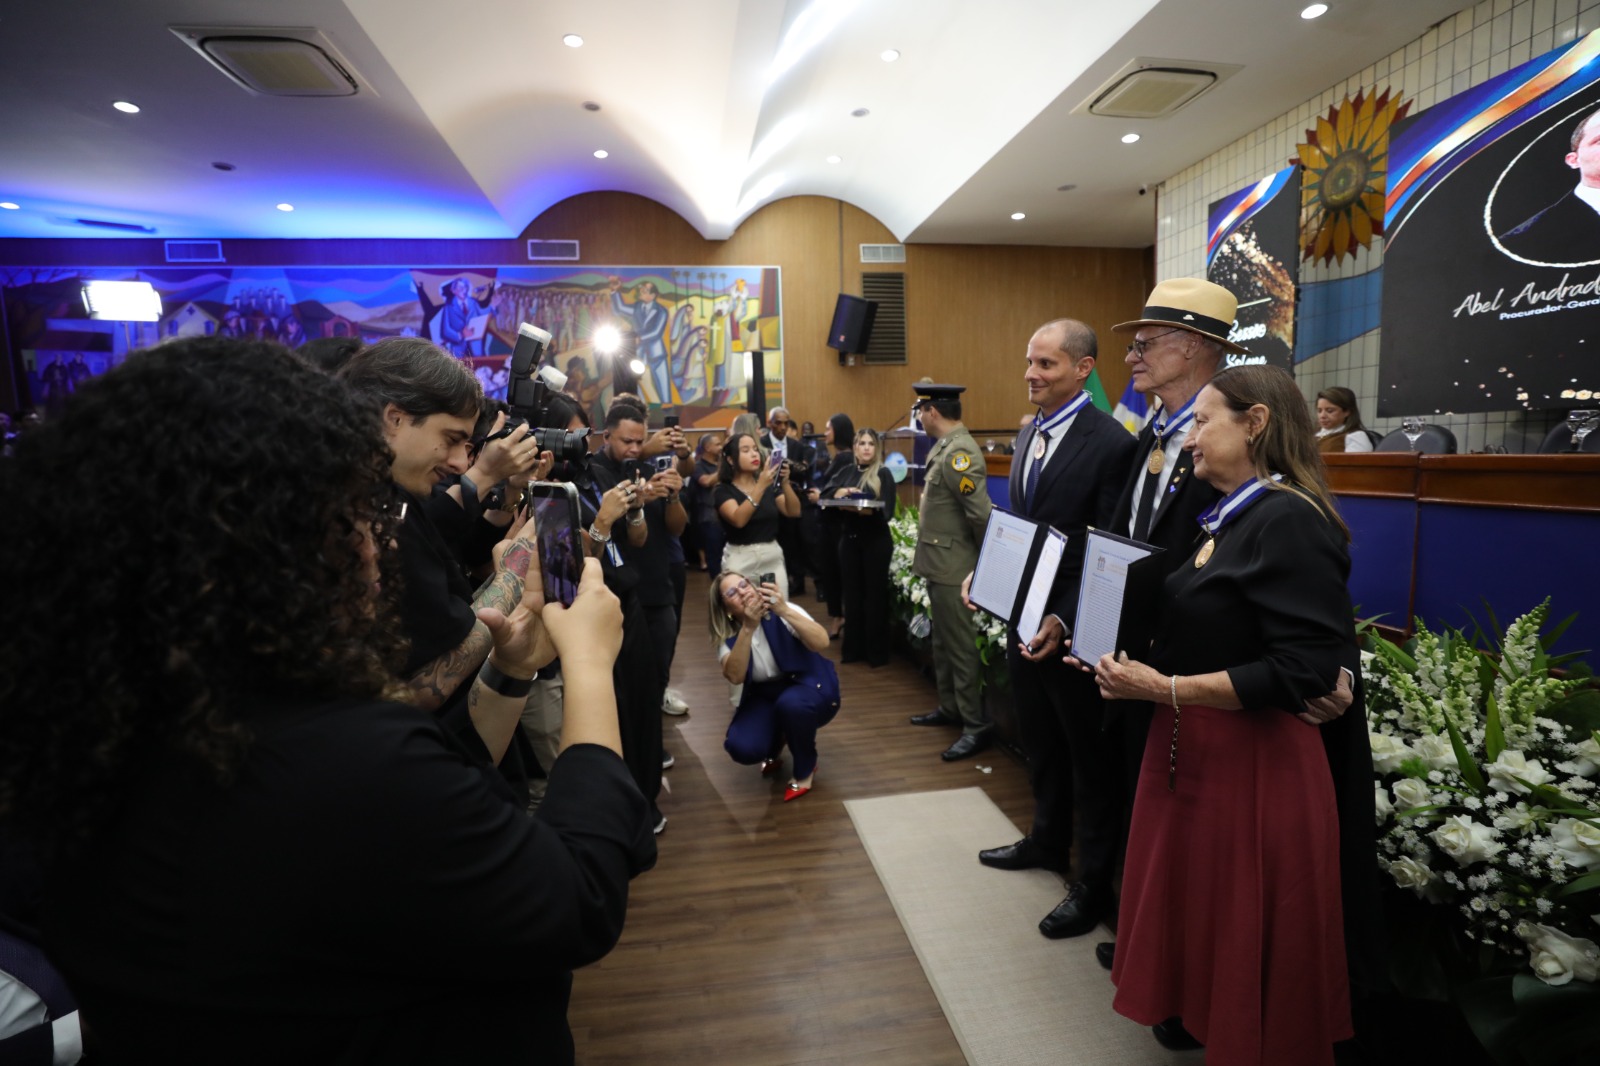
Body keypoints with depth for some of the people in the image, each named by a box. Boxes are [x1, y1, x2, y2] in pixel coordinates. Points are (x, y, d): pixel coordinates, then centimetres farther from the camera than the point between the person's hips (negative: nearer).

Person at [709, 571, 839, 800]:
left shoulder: (781, 614, -18)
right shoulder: (727, 636, -8)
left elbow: (822, 643, -35)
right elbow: (735, 677, -27)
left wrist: (785, 611, -48)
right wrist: (748, 628, -39)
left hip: (811, 688, -3)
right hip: (765, 698, 3)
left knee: (791, 703, -38)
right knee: (742, 748, -25)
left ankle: (805, 768, -8)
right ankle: (776, 745, 14)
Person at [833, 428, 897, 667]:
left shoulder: (884, 474, -3)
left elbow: (887, 512, -12)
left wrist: (866, 510, -29)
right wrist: (840, 493, -14)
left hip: (876, 541, -4)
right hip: (849, 539, 4)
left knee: (875, 594, 1)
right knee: (852, 593, 8)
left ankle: (877, 651, 11)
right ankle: (853, 648, 20)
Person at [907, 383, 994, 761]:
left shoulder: (960, 452, -21)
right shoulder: (943, 448, 9)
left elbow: (981, 513, -25)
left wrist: (985, 560, -12)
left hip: (953, 569, -10)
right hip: (938, 564, 10)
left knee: (961, 646, 0)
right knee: (942, 641, 20)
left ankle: (977, 727, 12)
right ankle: (949, 708, 35)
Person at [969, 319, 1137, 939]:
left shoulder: (1110, 443, -18)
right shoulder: (1028, 434, 8)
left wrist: (1063, 621, -26)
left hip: (1073, 628, -8)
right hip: (1023, 615, 8)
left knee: (1089, 756, 10)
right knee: (1039, 742, 24)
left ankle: (1093, 883, 28)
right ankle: (1047, 841, 46)